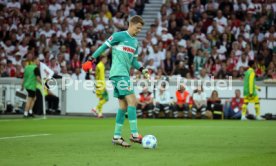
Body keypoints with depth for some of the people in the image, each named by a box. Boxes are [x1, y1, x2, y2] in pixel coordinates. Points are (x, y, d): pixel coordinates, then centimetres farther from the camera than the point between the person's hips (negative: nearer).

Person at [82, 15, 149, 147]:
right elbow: (104, 46, -3)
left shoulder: (135, 42, 19)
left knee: (123, 105, 8)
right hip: (119, 73, -9)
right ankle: (134, 134, -17)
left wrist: (142, 69, 6)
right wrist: (91, 59, -6)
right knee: (132, 101, -16)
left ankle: (116, 137, 12)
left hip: (125, 74, 9)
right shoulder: (119, 36, -5)